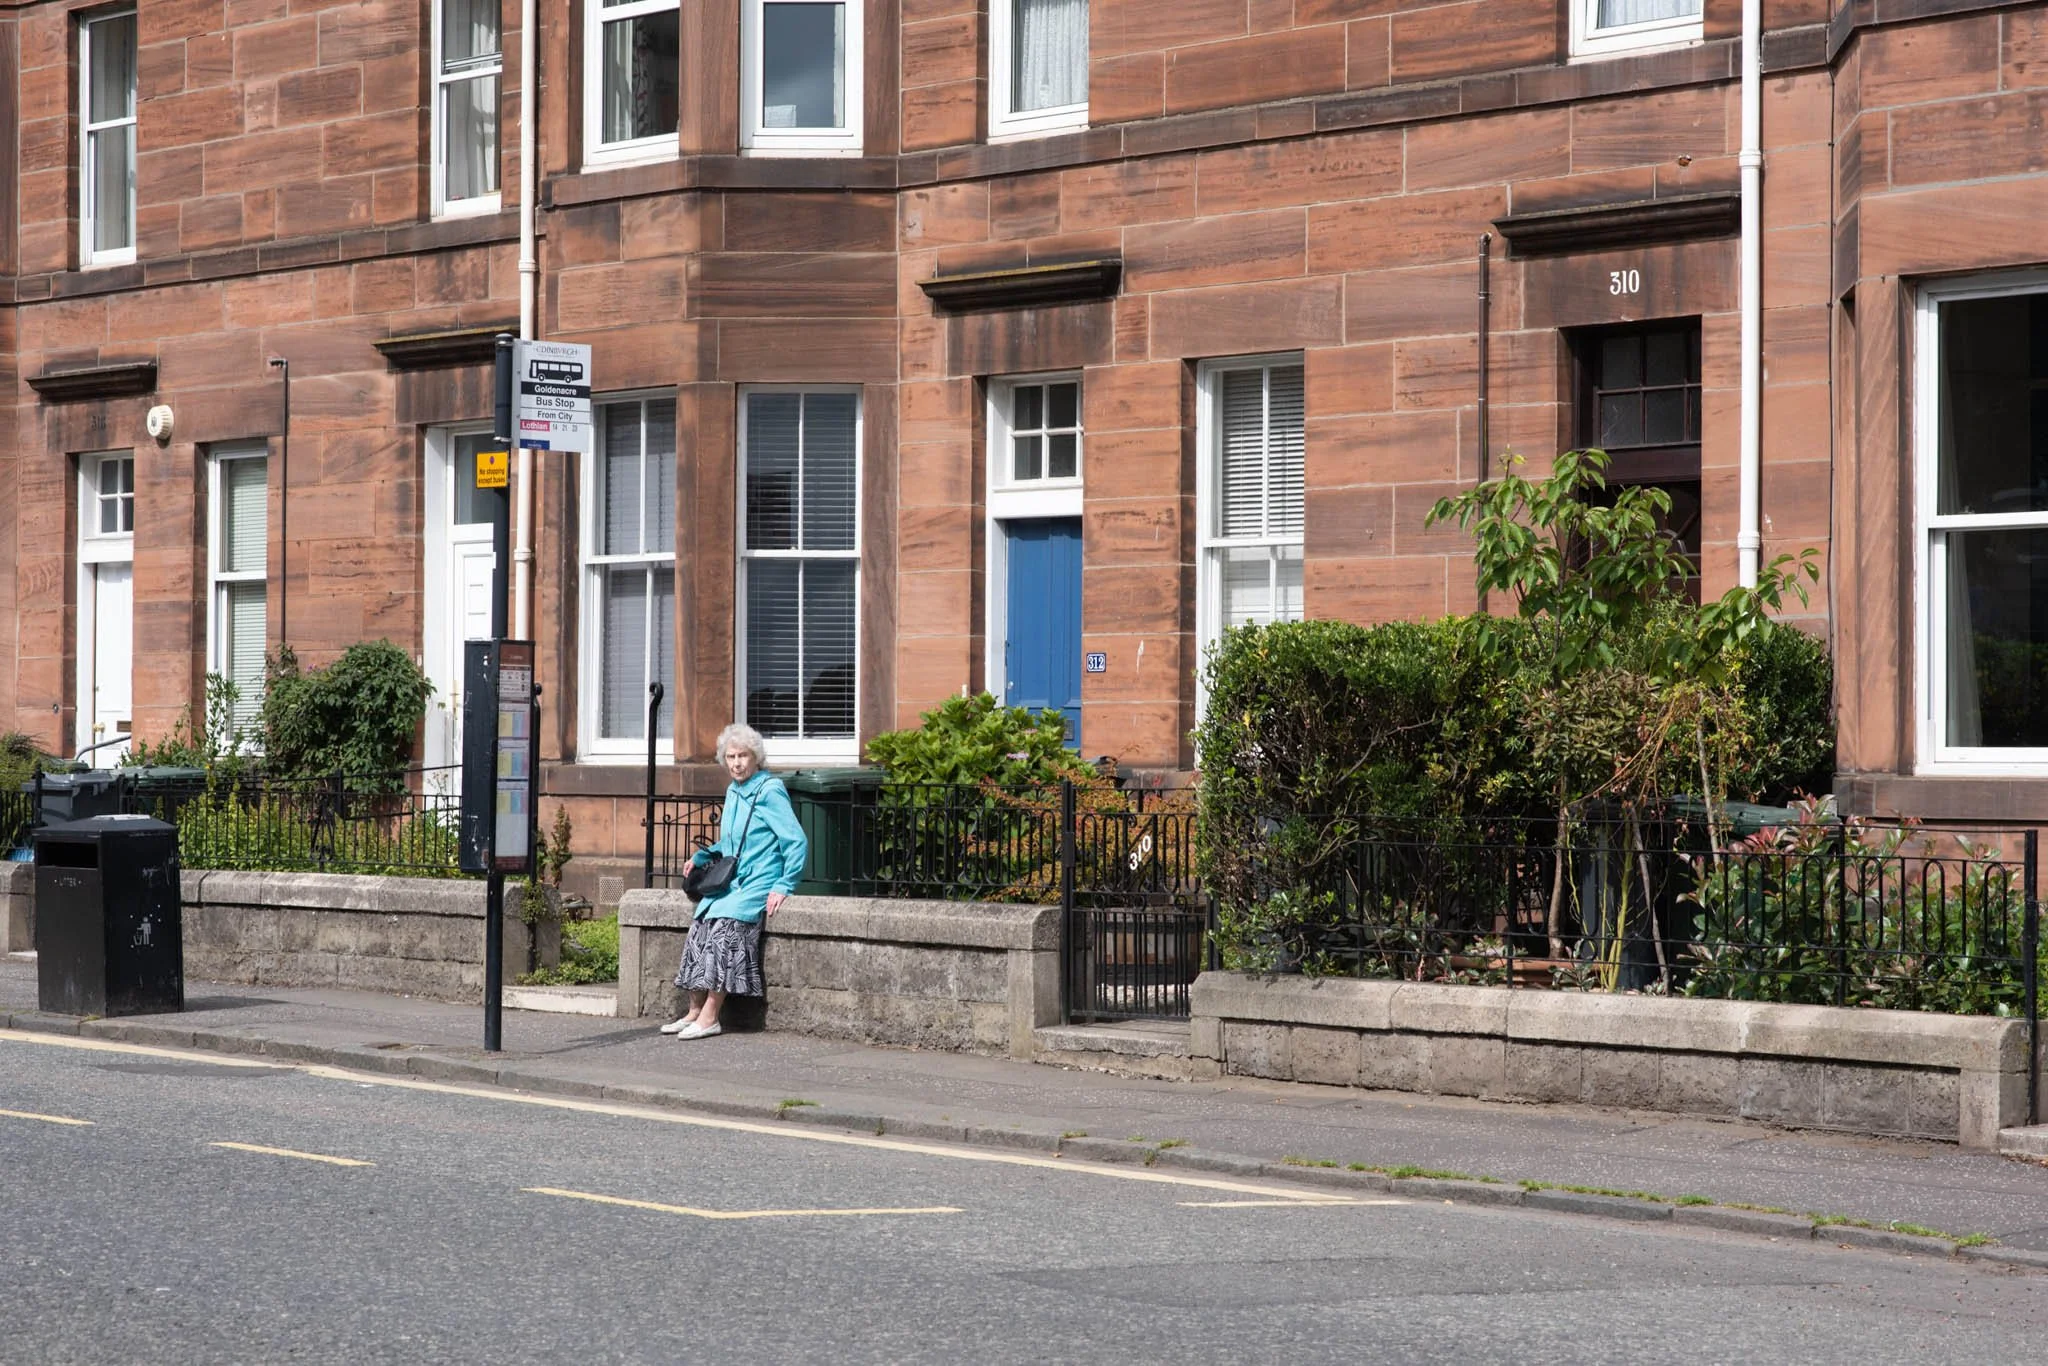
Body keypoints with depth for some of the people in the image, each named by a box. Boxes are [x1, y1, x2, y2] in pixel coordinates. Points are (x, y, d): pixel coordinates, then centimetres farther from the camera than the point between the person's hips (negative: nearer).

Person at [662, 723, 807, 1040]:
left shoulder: (769, 791, -9)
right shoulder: (734, 792, 15)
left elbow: (797, 841, -13)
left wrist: (784, 886, -17)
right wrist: (701, 857, 14)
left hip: (759, 884, -7)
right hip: (731, 883, 7)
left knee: (724, 925, -27)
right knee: (699, 927, -14)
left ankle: (709, 1017, -26)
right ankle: (695, 1011, -9)